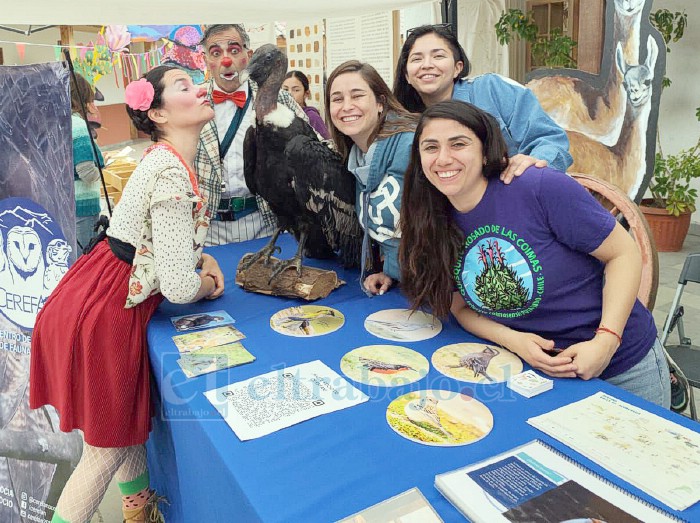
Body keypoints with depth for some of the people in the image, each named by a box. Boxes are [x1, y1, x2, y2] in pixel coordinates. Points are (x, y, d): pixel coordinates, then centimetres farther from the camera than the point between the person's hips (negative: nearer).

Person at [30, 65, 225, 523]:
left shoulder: (168, 160, 8)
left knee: (131, 421, 25)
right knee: (108, 450, 6)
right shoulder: (172, 174, -23)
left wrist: (202, 258, 4)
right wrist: (208, 285, -4)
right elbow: (179, 287, -26)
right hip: (102, 315, -10)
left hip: (107, 302, 10)